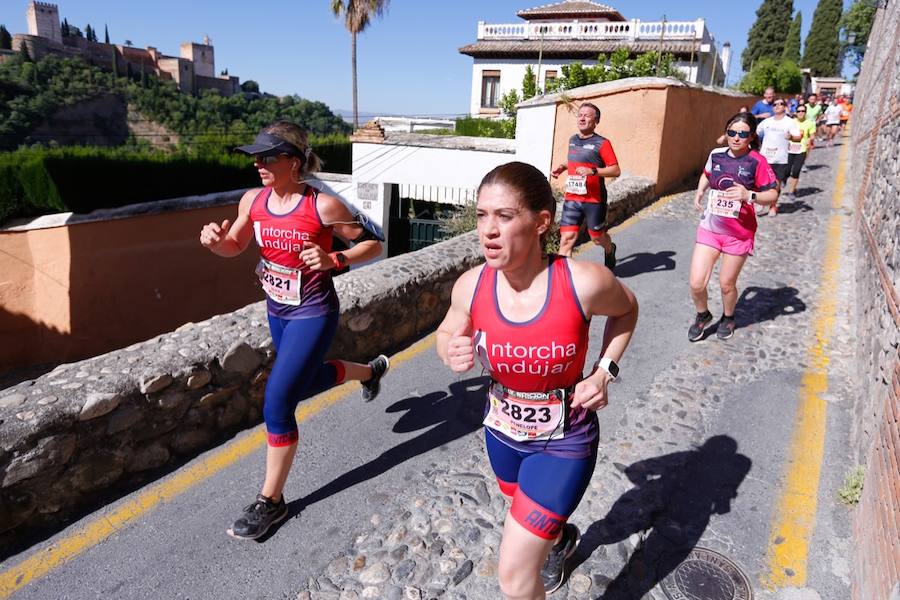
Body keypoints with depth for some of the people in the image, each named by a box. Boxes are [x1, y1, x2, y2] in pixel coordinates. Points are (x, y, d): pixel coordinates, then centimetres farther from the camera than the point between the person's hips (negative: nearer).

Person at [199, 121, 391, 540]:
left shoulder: (323, 205, -21)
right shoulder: (253, 200, -5)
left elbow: (373, 244, -12)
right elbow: (234, 248, 10)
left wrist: (333, 260, -29)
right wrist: (215, 240, -14)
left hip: (313, 314, -7)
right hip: (276, 310, 7)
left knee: (277, 400, -11)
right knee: (305, 383, 26)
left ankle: (271, 502, 9)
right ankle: (370, 371, 56)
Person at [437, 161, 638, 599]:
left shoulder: (584, 283, -28)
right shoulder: (471, 286, -20)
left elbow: (626, 310, -3)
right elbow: (448, 332, 2)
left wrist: (605, 370, -14)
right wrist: (452, 354, -20)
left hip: (565, 441, -4)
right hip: (503, 431, 4)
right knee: (532, 516, 34)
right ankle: (560, 538, 69)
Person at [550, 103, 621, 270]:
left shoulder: (602, 143, -9)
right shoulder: (572, 140, 10)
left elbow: (616, 170, -14)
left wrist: (593, 171, -27)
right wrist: (562, 167, 10)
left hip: (594, 200, -4)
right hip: (571, 198, 4)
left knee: (597, 237, 13)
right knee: (567, 238, -8)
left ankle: (610, 251, 48)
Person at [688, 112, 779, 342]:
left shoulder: (757, 161, -11)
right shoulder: (716, 155, 0)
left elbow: (773, 195, -11)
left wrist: (749, 195, -28)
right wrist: (700, 191, 4)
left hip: (739, 234, -3)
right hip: (709, 228, 3)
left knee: (726, 284, 9)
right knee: (696, 284, -4)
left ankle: (728, 318, 41)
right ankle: (702, 315, 27)